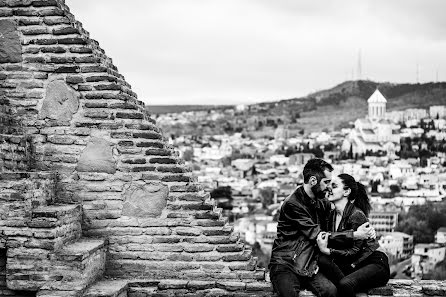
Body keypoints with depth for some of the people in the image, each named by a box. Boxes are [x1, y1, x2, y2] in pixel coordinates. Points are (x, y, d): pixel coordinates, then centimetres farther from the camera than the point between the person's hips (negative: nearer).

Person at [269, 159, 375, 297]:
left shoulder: (321, 202, 10)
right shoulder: (292, 204, -14)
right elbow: (317, 235, -16)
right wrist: (354, 235, -15)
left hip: (309, 266, 6)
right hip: (285, 265, -6)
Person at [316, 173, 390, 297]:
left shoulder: (357, 215, -18)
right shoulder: (332, 215, 6)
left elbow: (354, 251, -18)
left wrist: (326, 251, -26)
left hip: (375, 264, -7)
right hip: (352, 266, 7)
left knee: (345, 284, -35)